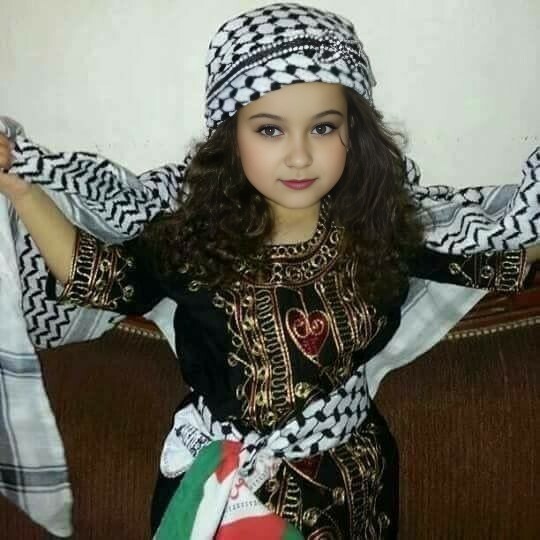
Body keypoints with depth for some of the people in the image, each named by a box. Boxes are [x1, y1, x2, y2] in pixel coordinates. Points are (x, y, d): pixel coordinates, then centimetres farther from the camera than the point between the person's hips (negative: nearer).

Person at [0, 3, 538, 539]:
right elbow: (101, 277, -8)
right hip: (226, 478, -1)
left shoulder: (377, 227, -14)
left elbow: (477, 260, 0)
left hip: (350, 471, 2)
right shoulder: (197, 237, -18)